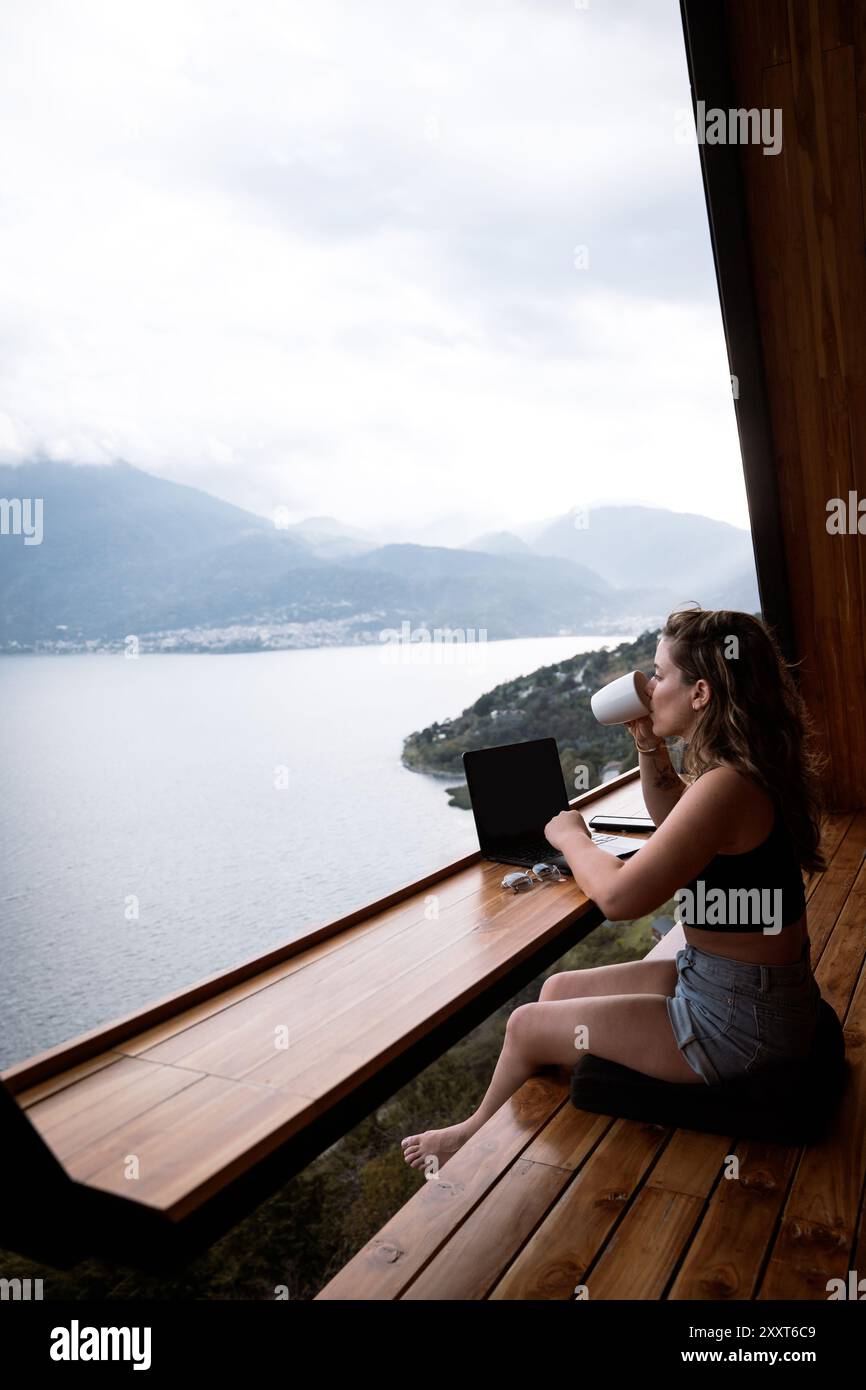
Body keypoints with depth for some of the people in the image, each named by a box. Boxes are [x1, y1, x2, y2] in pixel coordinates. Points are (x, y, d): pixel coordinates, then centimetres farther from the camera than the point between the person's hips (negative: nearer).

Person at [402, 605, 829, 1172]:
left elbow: (621, 896, -31)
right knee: (559, 989, 17)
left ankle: (479, 1134, 33)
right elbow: (675, 823, 22)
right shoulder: (742, 766, 2)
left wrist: (570, 835, -12)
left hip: (739, 1021, -9)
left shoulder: (728, 786, -29)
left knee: (527, 1026, 4)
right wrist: (650, 744, 7)